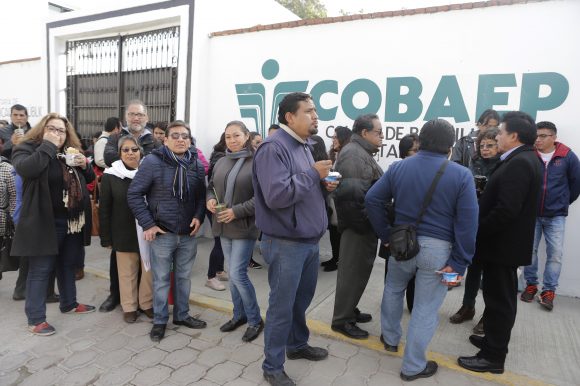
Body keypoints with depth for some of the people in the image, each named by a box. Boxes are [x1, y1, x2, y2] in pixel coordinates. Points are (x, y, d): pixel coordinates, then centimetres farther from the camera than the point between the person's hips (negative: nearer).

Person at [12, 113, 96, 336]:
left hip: (73, 221, 7)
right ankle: (35, 319, 13)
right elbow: (26, 169, -29)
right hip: (45, 223, -6)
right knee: (40, 270, 2)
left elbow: (89, 179, 18)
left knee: (68, 265, 19)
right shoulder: (26, 148, -6)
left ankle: (69, 304, 36)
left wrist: (84, 164, -3)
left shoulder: (71, 152, 13)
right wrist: (48, 145, -21)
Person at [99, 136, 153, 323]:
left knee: (149, 270, 9)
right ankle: (129, 307, 27)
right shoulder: (111, 176, -2)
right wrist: (106, 238, -1)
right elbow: (104, 208, 0)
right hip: (124, 234, 0)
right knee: (127, 272, 10)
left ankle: (147, 303, 27)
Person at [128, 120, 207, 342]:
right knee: (161, 280, 8)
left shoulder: (197, 165, 3)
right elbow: (134, 193, -8)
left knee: (184, 277, 17)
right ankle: (159, 321, 25)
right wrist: (147, 224, -12)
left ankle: (182, 315, 34)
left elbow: (201, 195, 12)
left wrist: (199, 216, -5)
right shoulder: (152, 162, -10)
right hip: (162, 233, -4)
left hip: (189, 234, 4)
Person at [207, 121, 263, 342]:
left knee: (238, 274, -6)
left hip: (245, 226, -7)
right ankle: (239, 315, 33)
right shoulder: (222, 162, 8)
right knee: (233, 273, 15)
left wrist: (236, 211, -20)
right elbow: (211, 187, 18)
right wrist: (210, 199, -4)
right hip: (224, 226, 7)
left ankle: (255, 320, 14)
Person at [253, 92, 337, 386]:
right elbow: (277, 195, -30)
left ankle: (297, 345, 45)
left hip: (309, 241, 9)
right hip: (286, 244, -9)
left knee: (302, 300, 24)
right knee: (282, 306, 5)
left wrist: (324, 185, -1)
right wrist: (314, 174, -20)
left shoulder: (302, 146, 12)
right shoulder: (273, 147, -18)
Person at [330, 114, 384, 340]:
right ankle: (341, 320, 11)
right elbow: (352, 193, -26)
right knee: (353, 271, -2)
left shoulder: (363, 152, 17)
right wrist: (364, 221, -21)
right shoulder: (353, 154, -17)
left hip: (366, 224, 11)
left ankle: (349, 310, 32)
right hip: (358, 225, -11)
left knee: (359, 269, 18)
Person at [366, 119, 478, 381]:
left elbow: (372, 199, -2)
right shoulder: (462, 175, -8)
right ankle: (413, 366, 22)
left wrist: (385, 234, 5)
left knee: (393, 289, 28)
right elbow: (467, 224, -13)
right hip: (438, 248, -2)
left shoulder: (398, 167, -1)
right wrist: (459, 262, -8)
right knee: (426, 307, 9)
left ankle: (390, 338, 43)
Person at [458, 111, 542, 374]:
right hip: (505, 243, 10)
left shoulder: (519, 164, -22)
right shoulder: (523, 160, 11)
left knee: (499, 300, 1)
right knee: (500, 297, 20)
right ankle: (494, 340, 37)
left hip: (502, 245, -10)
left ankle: (493, 357, 14)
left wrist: (475, 233, -17)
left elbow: (506, 210, -28)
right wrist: (480, 232, 10)